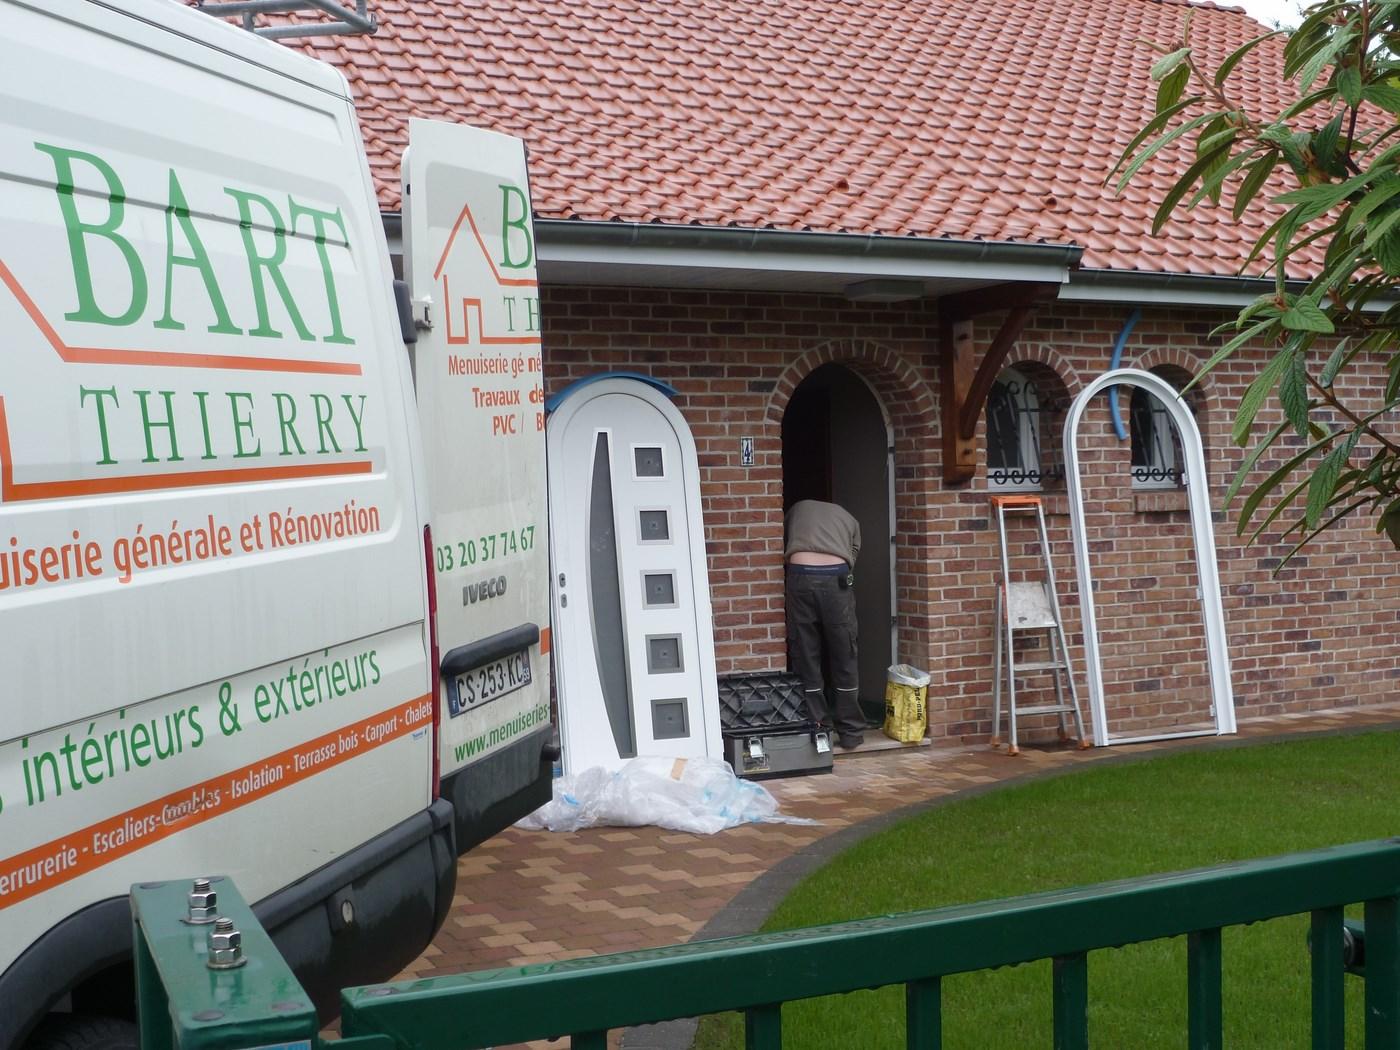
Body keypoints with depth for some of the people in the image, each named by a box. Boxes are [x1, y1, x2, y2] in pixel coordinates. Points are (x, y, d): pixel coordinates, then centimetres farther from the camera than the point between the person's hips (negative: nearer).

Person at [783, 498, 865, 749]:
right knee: (844, 660, 10)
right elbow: (851, 557, 19)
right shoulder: (850, 520, 28)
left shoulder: (797, 509, 30)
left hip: (800, 577, 0)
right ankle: (851, 732, 15)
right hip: (836, 580, 0)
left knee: (806, 660, 9)